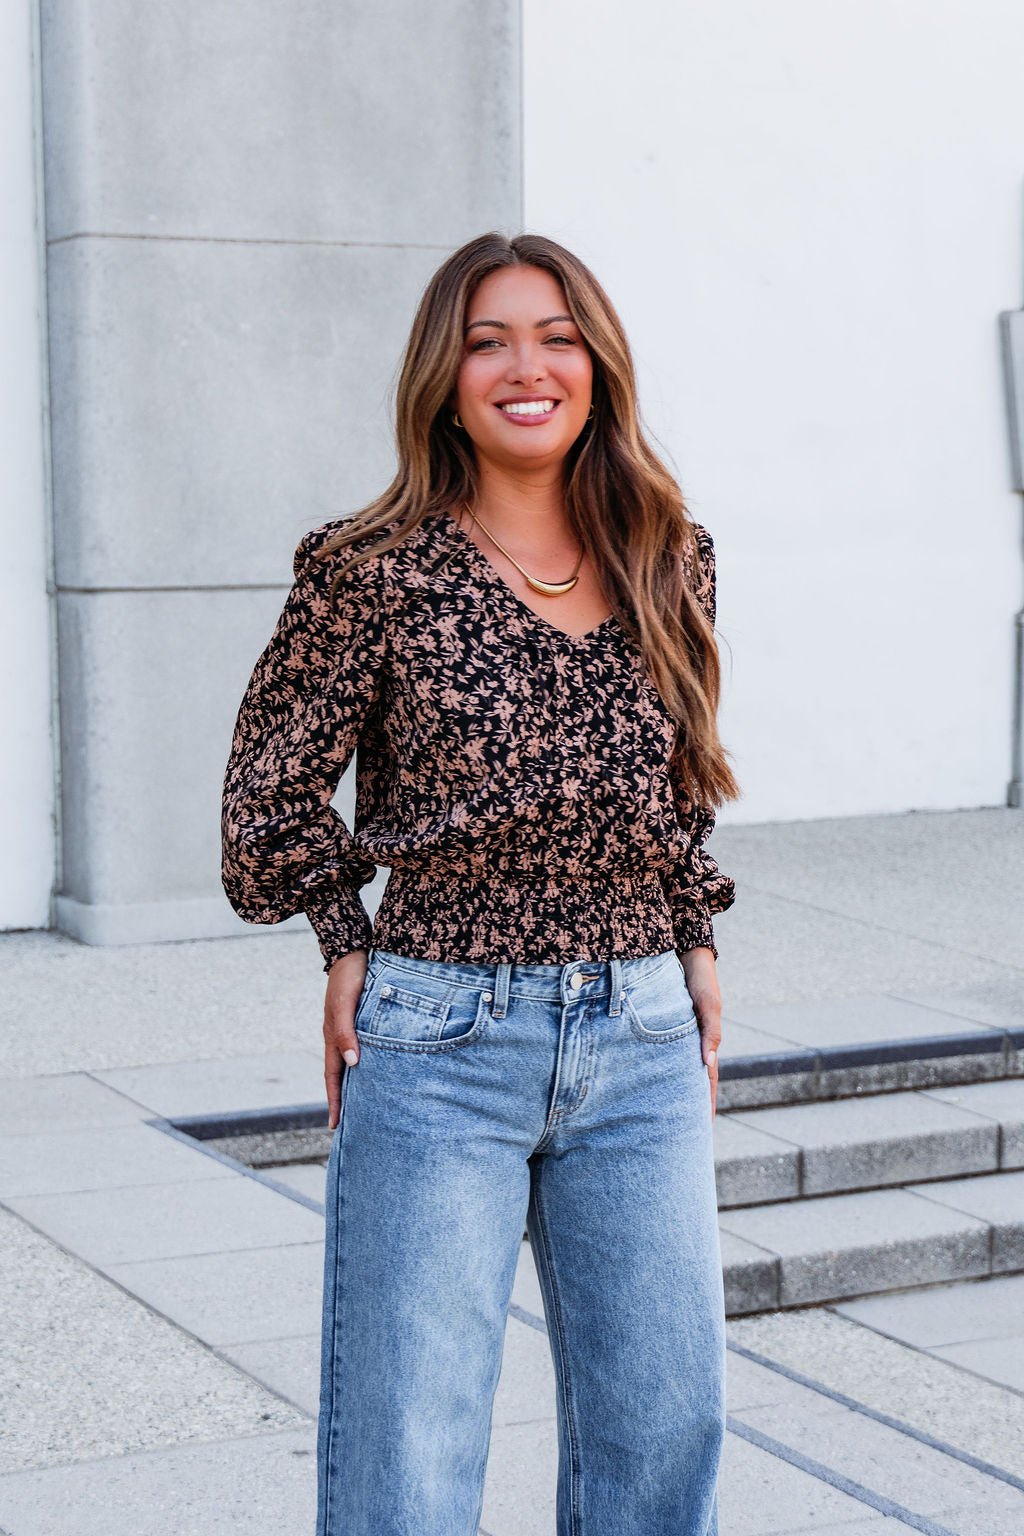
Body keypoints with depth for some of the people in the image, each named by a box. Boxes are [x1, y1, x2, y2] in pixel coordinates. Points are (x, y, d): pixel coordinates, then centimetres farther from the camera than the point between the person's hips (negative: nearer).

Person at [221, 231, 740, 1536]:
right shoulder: (376, 570, -6)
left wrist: (692, 939, 13)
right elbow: (271, 795, 4)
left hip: (643, 1045, 4)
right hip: (439, 1046, -4)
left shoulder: (668, 562, 7)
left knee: (662, 1420, 11)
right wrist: (349, 944, 3)